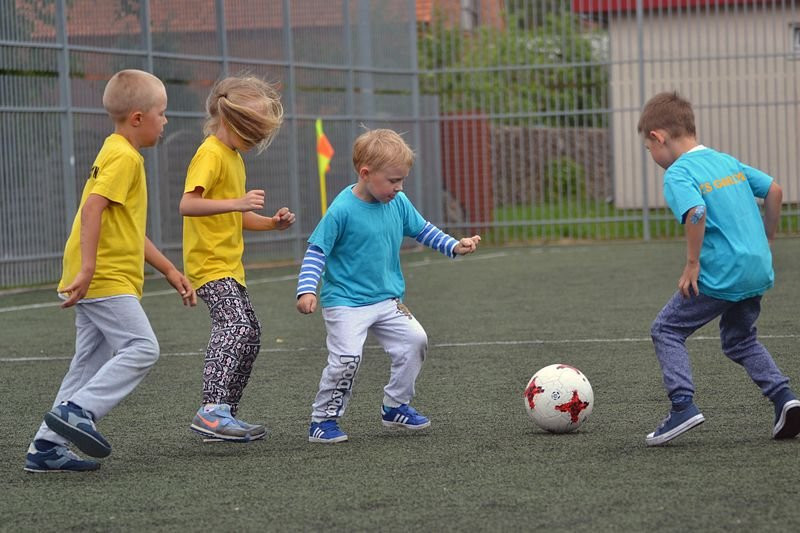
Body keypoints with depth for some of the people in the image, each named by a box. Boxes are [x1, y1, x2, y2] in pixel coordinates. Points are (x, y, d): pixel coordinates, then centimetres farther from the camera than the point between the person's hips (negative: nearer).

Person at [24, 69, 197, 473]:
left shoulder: (117, 153, 22)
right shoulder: (124, 157, -11)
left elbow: (130, 229, 27)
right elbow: (92, 209, -24)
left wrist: (170, 271, 26)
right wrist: (87, 268, -29)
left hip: (96, 278, 10)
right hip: (107, 279, -10)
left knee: (91, 363, 9)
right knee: (141, 348, -12)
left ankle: (47, 447, 8)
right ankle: (76, 410, -15)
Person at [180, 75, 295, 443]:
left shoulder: (234, 157, 18)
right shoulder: (211, 154, -13)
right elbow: (188, 204, -27)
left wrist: (272, 223, 9)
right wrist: (237, 203, -34)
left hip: (228, 265, 10)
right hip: (210, 264, -10)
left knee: (249, 335, 12)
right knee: (236, 328, -24)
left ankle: (224, 416, 17)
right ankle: (212, 409, -29)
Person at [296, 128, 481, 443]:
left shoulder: (398, 203, 2)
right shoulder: (342, 210, -17)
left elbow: (421, 230, 17)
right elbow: (316, 252, -13)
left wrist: (454, 246, 5)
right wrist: (307, 290, -24)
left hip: (387, 300, 7)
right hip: (345, 303, -6)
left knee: (414, 340, -2)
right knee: (346, 357, -19)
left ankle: (396, 407, 16)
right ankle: (322, 420, -2)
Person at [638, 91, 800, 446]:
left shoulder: (677, 174, -10)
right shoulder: (727, 161, 15)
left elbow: (696, 213, -27)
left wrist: (692, 264, -18)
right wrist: (766, 242, 20)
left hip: (720, 275, -8)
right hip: (757, 270, 8)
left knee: (666, 330, 6)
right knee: (740, 339, 25)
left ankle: (683, 405, -5)